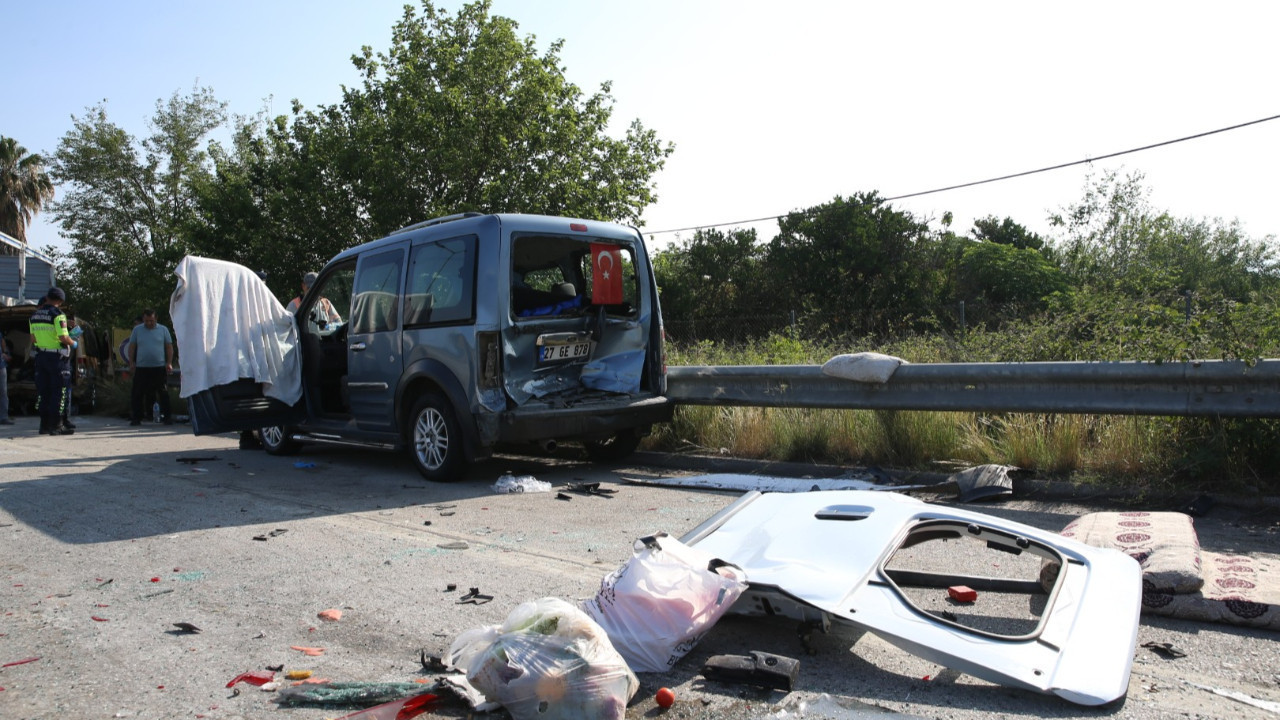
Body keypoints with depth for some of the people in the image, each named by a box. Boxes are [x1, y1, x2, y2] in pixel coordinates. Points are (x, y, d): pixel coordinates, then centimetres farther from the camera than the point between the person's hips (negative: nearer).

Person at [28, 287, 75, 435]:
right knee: (58, 392, -2)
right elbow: (63, 337, -19)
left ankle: (44, 425, 15)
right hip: (57, 356, -7)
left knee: (44, 392, 12)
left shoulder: (35, 314, 11)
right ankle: (56, 426, -3)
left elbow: (33, 338, 13)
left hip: (41, 355, 7)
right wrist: (73, 343, -1)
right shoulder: (57, 314, -12)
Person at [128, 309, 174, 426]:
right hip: (141, 368, 1)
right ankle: (136, 417, 11)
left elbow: (169, 346, 6)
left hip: (160, 367, -1)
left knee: (164, 394, 0)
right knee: (137, 394, 2)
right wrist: (131, 363, 3)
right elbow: (132, 347, 10)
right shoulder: (137, 330, 8)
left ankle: (167, 417, 5)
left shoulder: (163, 330, 6)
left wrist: (169, 363, -1)